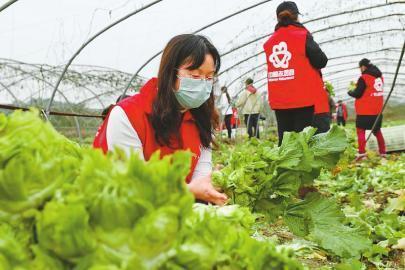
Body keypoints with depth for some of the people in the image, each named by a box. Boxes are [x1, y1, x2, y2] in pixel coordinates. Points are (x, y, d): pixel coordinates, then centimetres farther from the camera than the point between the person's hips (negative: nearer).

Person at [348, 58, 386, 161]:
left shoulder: (364, 78, -14)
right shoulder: (380, 76, 9)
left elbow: (357, 94, -11)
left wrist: (350, 92, 8)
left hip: (364, 110, -7)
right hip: (377, 110, 7)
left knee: (360, 130, -2)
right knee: (377, 130, 16)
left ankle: (362, 153, -13)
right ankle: (382, 152, 18)